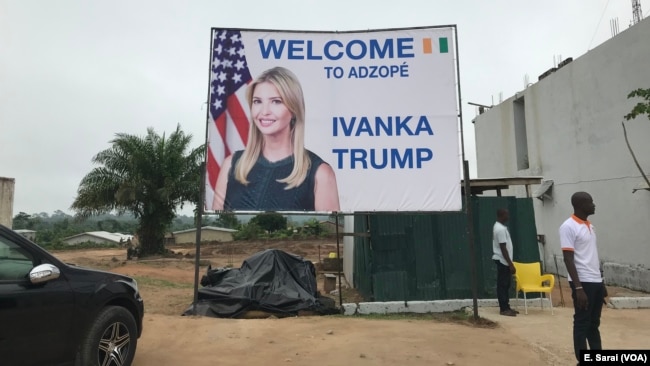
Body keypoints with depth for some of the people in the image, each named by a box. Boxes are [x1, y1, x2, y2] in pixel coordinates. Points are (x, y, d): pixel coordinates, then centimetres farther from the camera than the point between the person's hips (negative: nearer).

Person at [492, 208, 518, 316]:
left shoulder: (499, 227, 13)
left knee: (506, 285, 14)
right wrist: (511, 264, -20)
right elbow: (503, 248, -22)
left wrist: (510, 263, 21)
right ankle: (503, 309, 3)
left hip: (503, 261, 10)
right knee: (502, 285, -4)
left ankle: (506, 307, 21)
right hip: (502, 261, -10)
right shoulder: (501, 229, -20)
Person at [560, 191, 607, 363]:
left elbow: (593, 256, 18)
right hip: (583, 283, -8)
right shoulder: (568, 227, -14)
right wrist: (578, 287, -21)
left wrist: (601, 282, 18)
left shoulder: (590, 226, 13)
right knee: (582, 324, 1)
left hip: (596, 281, 8)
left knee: (594, 324, 16)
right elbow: (568, 259, -17)